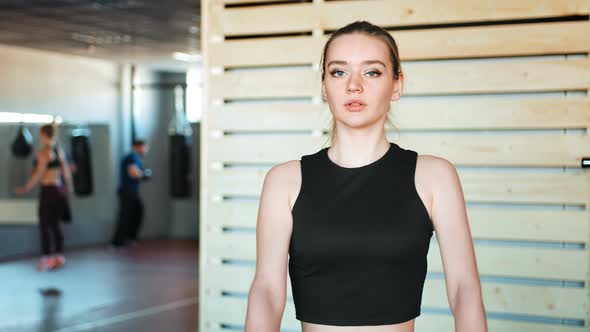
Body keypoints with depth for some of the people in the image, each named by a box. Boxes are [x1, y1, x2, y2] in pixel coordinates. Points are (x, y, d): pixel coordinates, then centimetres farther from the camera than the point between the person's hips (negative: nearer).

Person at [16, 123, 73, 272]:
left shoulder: (43, 151, -13)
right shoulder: (59, 150, 8)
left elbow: (39, 173, -15)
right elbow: (66, 170, 14)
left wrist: (27, 188, -9)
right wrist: (68, 186, 27)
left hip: (48, 190, -7)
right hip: (59, 189, 7)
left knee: (45, 226, -2)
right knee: (56, 224, 13)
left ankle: (46, 258, -4)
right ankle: (59, 256, 16)